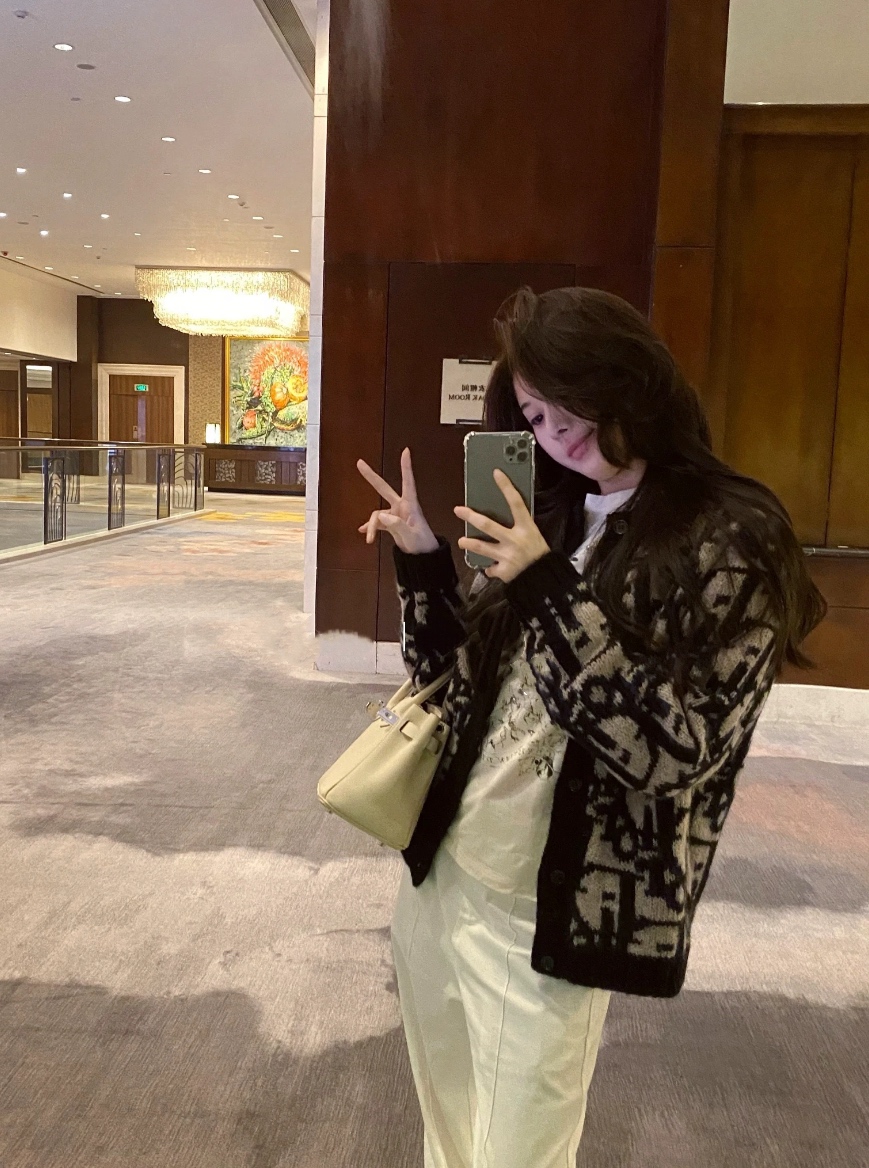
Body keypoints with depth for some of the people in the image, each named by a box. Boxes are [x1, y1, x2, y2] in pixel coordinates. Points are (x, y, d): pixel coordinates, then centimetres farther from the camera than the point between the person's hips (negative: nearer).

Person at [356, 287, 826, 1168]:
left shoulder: (732, 537, -14)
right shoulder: (551, 518, 4)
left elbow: (676, 751, -22)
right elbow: (456, 681, 8)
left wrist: (554, 592, -28)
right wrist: (422, 562, -6)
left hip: (544, 920, -5)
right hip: (436, 874, 6)